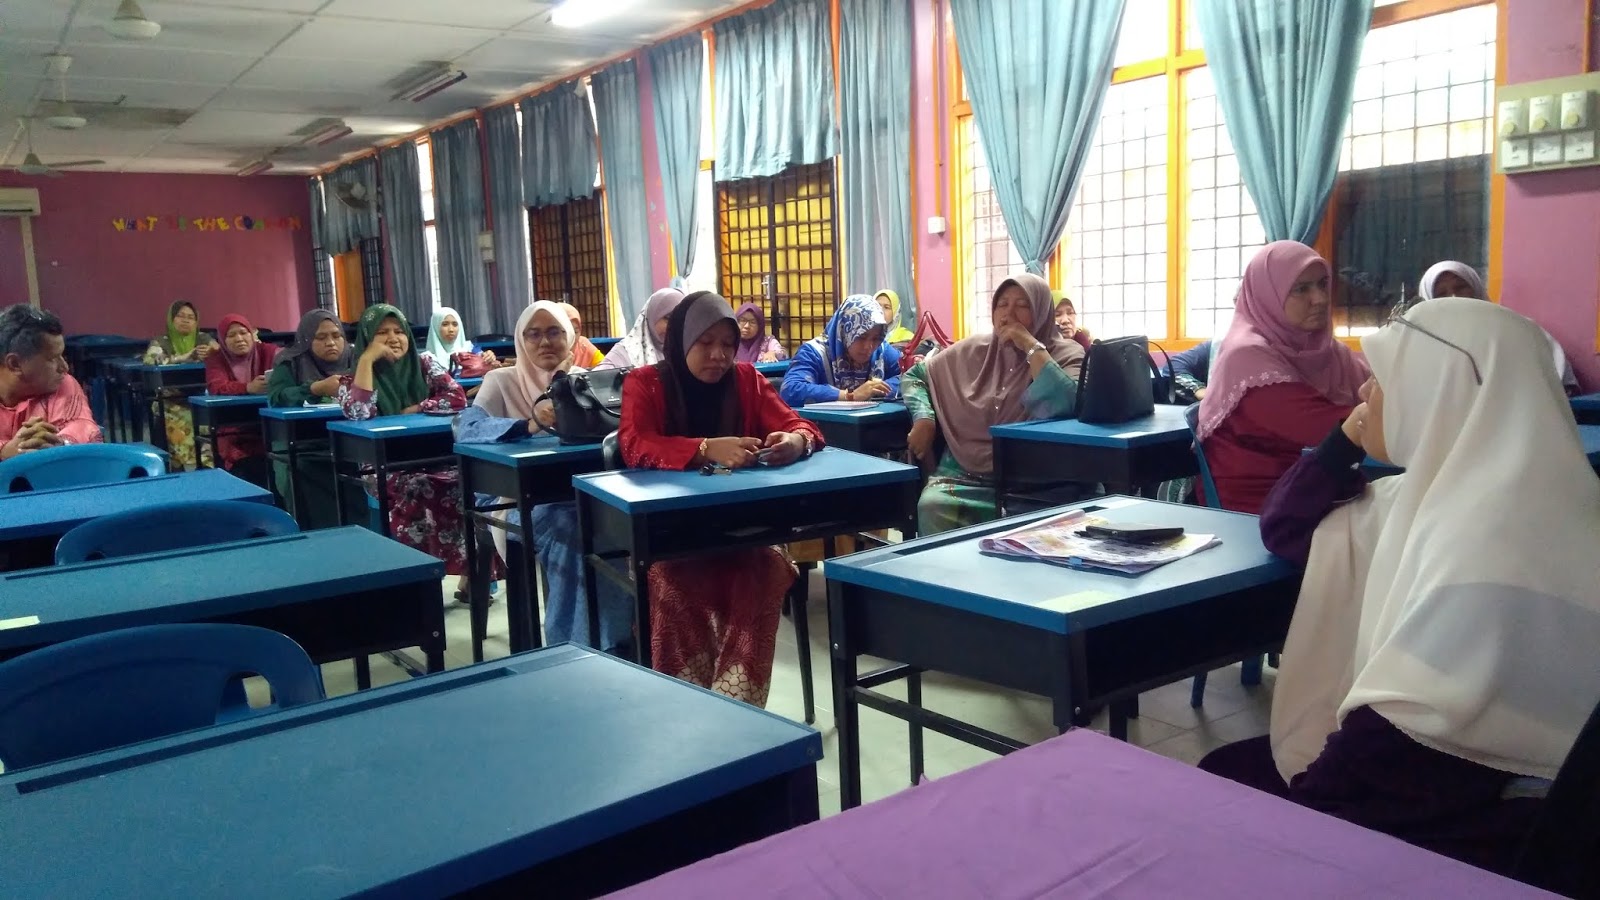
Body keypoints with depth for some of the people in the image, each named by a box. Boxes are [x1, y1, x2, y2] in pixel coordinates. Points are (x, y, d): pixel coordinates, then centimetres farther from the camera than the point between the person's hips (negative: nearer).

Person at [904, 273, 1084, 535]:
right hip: (964, 474, 3)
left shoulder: (1065, 355, 2)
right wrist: (923, 417, 2)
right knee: (931, 505, -29)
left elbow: (1066, 404, -18)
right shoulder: (973, 350, 13)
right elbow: (914, 376, 22)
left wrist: (1032, 347, -12)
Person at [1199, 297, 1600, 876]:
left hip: (1466, 817, -8)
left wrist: (1293, 810, -18)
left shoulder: (1499, 525, -25)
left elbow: (1423, 723, -29)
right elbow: (1287, 530, 16)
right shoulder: (1447, 489, 6)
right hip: (1423, 770, 8)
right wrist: (1349, 436, 2)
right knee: (1219, 775, 3)